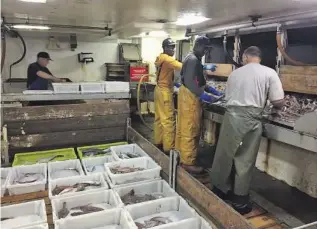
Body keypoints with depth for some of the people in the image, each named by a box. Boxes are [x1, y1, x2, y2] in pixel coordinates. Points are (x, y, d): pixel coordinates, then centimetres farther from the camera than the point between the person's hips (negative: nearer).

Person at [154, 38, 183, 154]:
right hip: (165, 91, -10)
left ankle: (158, 142, 24)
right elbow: (182, 67, -30)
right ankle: (168, 148, -2)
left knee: (159, 118, 14)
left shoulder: (160, 58, 13)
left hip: (159, 89, 10)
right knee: (168, 120, -7)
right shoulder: (167, 59, -17)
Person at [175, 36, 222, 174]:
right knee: (190, 130, -6)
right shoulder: (193, 60, -16)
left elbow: (197, 81, 18)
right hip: (190, 96, -11)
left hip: (187, 94, 11)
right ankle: (188, 162, 2)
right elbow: (190, 82, -26)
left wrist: (212, 90, 13)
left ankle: (181, 155, 27)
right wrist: (203, 95, -29)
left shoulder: (192, 59, 17)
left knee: (183, 128, 16)